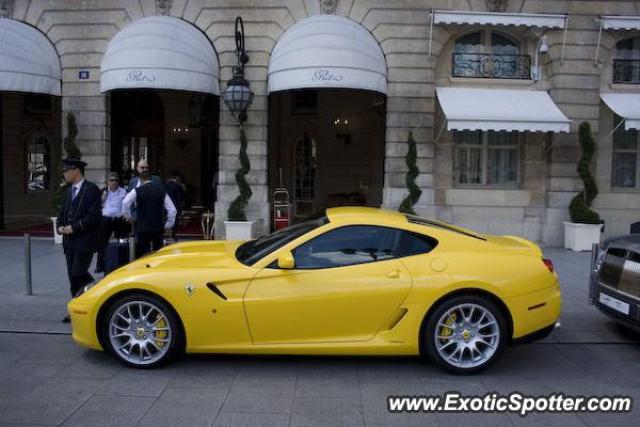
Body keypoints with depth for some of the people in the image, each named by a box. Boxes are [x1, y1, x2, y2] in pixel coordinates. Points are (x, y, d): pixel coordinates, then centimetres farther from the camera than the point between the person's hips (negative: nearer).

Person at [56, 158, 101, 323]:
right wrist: (60, 226, 0)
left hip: (84, 240, -8)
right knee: (73, 277, 9)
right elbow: (62, 212, 20)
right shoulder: (69, 191, 15)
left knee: (79, 273, -12)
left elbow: (94, 215, -17)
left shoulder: (91, 189, -9)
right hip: (70, 241, 8)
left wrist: (74, 227, -16)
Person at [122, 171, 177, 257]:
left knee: (143, 256, 1)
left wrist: (128, 216, 0)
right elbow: (172, 210, 2)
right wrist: (168, 225, 11)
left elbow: (125, 203, -16)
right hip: (158, 228, 2)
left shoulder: (137, 191, -1)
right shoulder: (161, 191, 6)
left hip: (142, 228, -2)